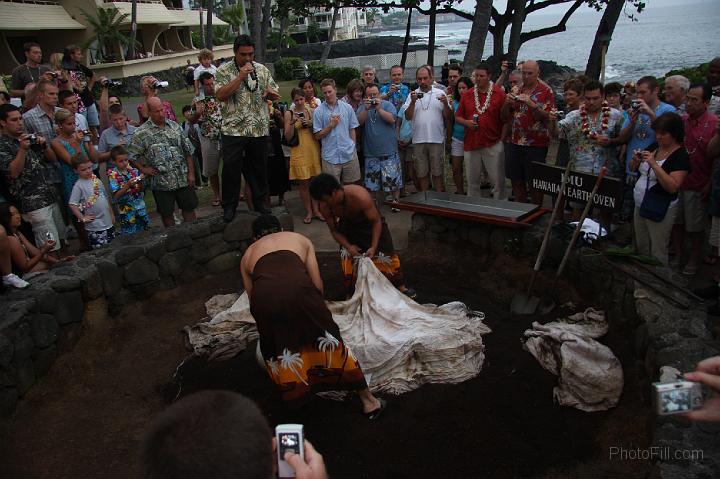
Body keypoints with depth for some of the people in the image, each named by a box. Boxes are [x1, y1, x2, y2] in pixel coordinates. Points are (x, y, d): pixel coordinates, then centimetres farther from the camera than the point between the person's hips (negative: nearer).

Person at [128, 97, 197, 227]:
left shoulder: (174, 126, 5)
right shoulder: (142, 132, -5)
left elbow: (188, 150, 7)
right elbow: (131, 155, -1)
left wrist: (191, 173, 3)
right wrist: (143, 169, -5)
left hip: (184, 179, 3)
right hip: (162, 182, -2)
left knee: (189, 208, 9)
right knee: (167, 214, 9)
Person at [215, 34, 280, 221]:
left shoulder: (262, 69, 9)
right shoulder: (224, 71, -2)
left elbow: (275, 94, 15)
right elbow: (220, 95, -15)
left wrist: (270, 93, -10)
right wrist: (241, 76, -17)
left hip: (260, 129, 3)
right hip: (234, 129, -3)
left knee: (259, 168, 11)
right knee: (231, 169, -1)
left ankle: (260, 202, 26)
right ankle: (229, 206, 12)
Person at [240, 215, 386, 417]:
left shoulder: (247, 255, 34)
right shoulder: (300, 239, 33)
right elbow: (317, 285, 24)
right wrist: (315, 309, 41)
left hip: (264, 297, 0)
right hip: (297, 289, 0)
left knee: (276, 352, 25)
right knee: (329, 343, 16)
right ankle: (368, 401, 25)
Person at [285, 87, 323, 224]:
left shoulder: (311, 110, 7)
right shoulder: (289, 113, 0)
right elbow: (288, 136, -4)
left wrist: (311, 124, -8)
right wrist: (292, 122, -18)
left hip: (313, 150, 2)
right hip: (299, 152, -2)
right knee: (303, 183, 2)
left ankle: (315, 210, 18)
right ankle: (308, 212, 13)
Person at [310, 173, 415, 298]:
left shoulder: (360, 196, -41)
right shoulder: (325, 207, -27)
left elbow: (376, 221, -29)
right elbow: (334, 230, -12)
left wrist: (373, 247, -33)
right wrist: (348, 246, -28)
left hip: (371, 222, -3)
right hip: (348, 225, 3)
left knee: (386, 255, -4)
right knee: (347, 257, -5)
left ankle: (400, 287, 15)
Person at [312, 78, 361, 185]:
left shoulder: (347, 107, 5)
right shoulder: (318, 111, -1)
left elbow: (352, 129, 10)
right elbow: (317, 136, -1)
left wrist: (352, 148, 7)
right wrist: (331, 125, -11)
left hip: (349, 155, 2)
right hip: (330, 157, -2)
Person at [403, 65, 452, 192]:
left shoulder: (440, 94, 4)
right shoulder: (413, 95, 7)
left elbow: (448, 117, 3)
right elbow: (408, 116, -2)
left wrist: (445, 103, -14)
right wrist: (413, 102, -15)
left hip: (436, 139, -2)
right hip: (418, 140, 2)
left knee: (437, 172, 4)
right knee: (422, 172, 10)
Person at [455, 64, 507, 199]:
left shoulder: (499, 93, -1)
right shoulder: (467, 95, 9)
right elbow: (458, 117, 13)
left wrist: (502, 137, -8)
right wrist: (466, 122, -7)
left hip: (493, 144, -3)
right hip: (471, 144, 3)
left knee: (497, 181, 3)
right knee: (472, 181, 11)